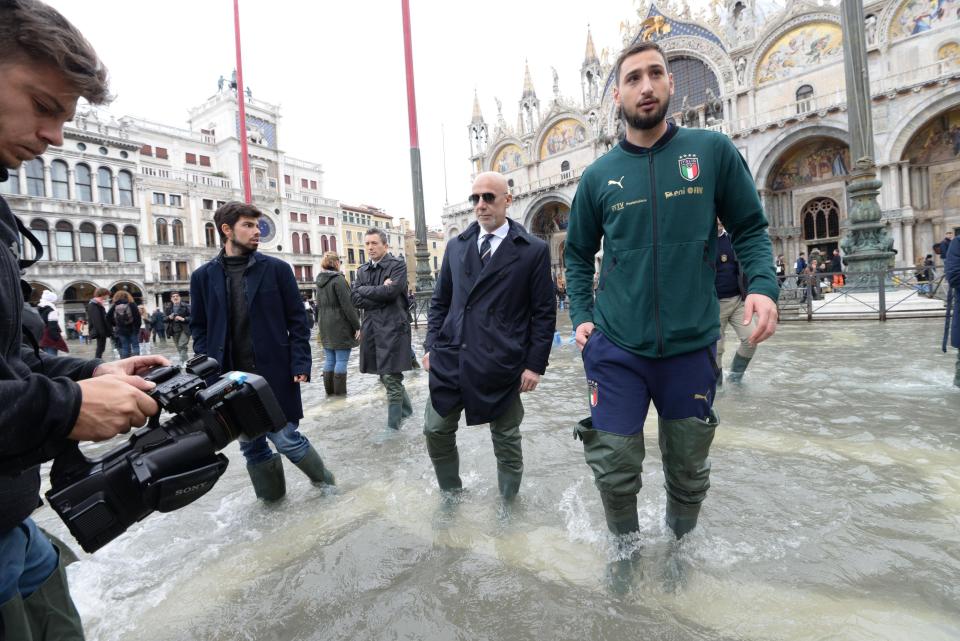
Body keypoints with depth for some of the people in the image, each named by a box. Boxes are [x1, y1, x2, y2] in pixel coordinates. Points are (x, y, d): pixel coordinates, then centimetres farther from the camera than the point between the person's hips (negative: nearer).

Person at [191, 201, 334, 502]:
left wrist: (300, 365, -9)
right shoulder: (203, 276, 6)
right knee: (251, 447, 12)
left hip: (274, 373, -3)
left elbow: (297, 320, -1)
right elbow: (199, 328, 9)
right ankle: (271, 498, 33)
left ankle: (323, 479, 26)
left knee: (286, 439, -1)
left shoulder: (276, 268, 0)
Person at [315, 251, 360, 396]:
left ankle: (329, 391, 19)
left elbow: (318, 305, 18)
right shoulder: (338, 279, -13)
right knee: (341, 360, -3)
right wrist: (356, 325, -13)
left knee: (329, 360, 12)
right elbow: (347, 305, -17)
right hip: (340, 325, -8)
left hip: (325, 326, 8)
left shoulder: (320, 281, 12)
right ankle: (340, 393, 0)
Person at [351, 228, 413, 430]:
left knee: (391, 378, -4)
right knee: (385, 377, 14)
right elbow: (355, 298, 2)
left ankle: (393, 425, 8)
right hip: (371, 328, 6)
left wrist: (364, 289, -6)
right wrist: (380, 293, -9)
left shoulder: (397, 265, -3)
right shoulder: (362, 270, 15)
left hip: (392, 327, -6)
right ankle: (406, 409, 35)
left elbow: (391, 291, -18)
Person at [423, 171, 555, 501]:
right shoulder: (456, 246, 11)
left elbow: (544, 313, -2)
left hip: (500, 364, -4)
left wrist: (535, 364, -7)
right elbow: (440, 301, 15)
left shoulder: (534, 250, -2)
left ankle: (508, 503, 34)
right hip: (449, 358, 4)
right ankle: (450, 493, 36)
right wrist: (431, 345, 8)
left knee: (506, 438, 11)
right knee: (436, 430, 12)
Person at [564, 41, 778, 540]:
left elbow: (750, 229, 5)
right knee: (616, 470, 7)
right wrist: (581, 316, 0)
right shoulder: (599, 175, 3)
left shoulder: (712, 151, 1)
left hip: (692, 345, 0)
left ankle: (680, 546, 46)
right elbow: (578, 253, 12)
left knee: (688, 470, 17)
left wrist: (763, 285, -14)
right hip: (616, 347, 0)